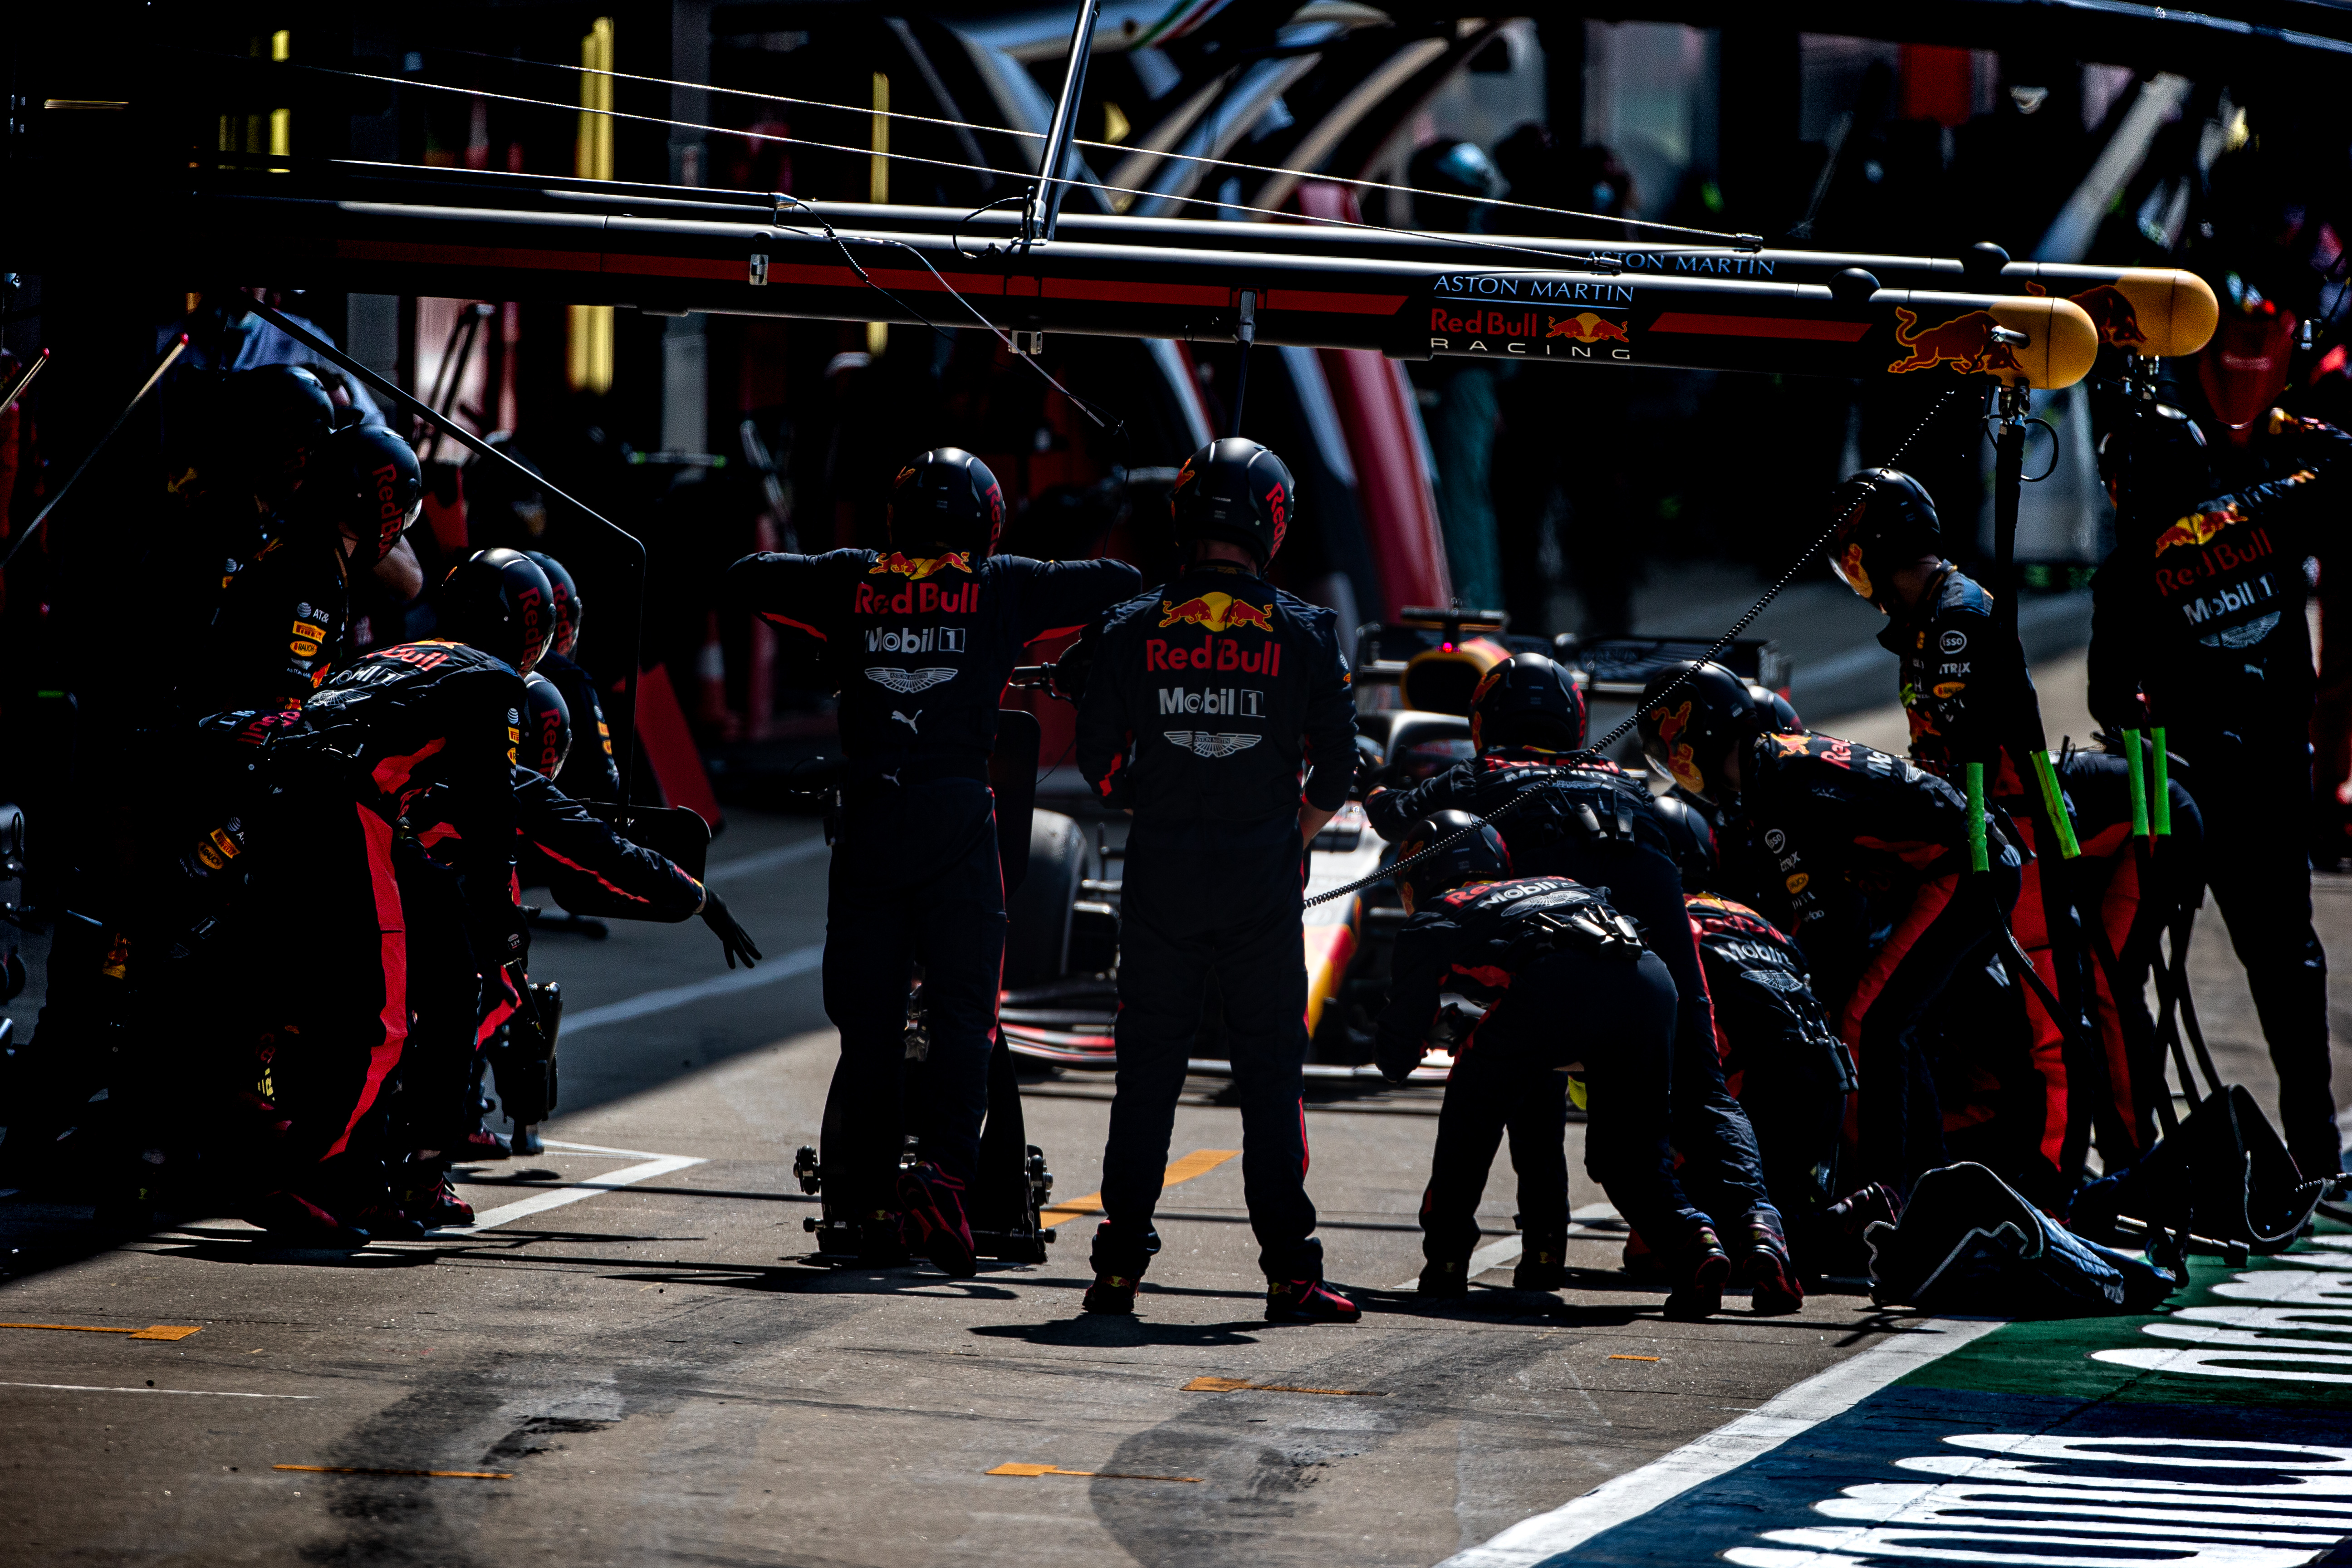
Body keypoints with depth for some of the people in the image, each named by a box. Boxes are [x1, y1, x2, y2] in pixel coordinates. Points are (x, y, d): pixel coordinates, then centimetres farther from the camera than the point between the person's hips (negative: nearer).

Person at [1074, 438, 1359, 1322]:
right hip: (1263, 882, -1)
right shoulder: (1302, 634, -3)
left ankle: (1120, 1268, 6)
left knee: (1147, 1072, 8)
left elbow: (1098, 761, 1)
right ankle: (1289, 1272, 1)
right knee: (1271, 1074, 4)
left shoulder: (1132, 631, -1)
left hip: (1160, 878, 1)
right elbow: (1336, 767, -1)